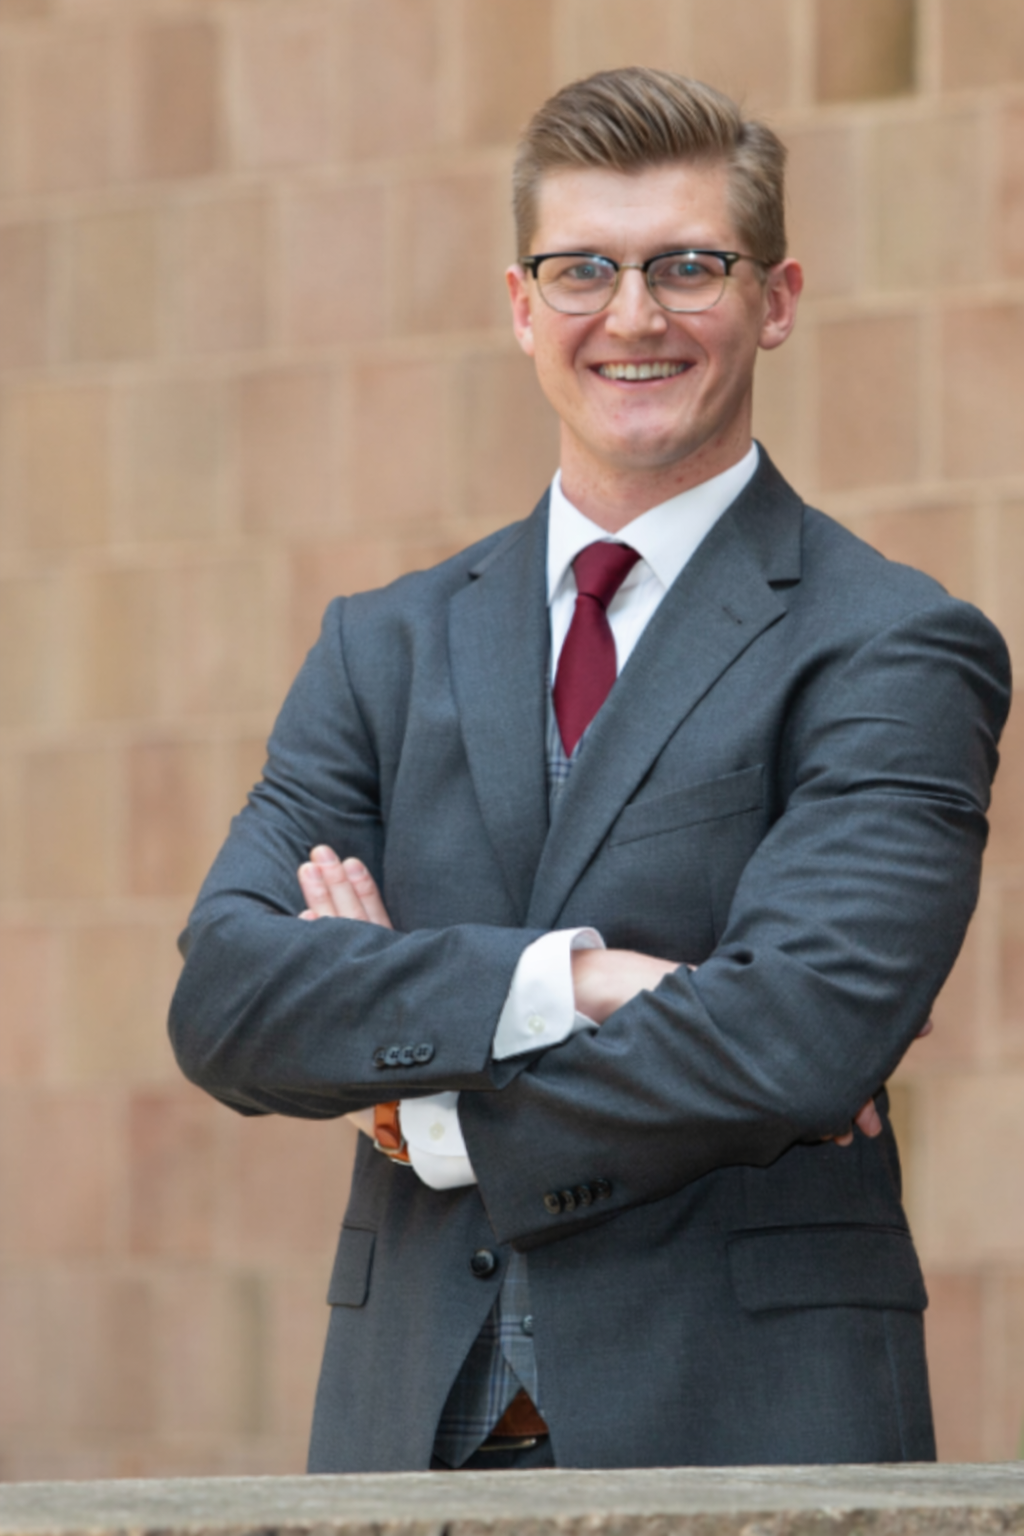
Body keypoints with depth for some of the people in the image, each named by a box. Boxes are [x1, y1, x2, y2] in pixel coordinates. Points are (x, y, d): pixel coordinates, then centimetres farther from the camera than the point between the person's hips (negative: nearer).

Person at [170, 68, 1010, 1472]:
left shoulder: (895, 655, -2)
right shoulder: (387, 647, 13)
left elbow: (807, 1038, -15)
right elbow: (223, 994, -1)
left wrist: (436, 1114, -6)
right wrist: (558, 980, -15)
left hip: (743, 1418, -3)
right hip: (411, 1423, 3)